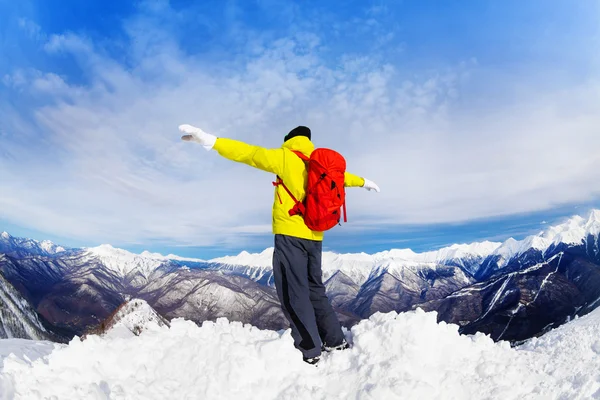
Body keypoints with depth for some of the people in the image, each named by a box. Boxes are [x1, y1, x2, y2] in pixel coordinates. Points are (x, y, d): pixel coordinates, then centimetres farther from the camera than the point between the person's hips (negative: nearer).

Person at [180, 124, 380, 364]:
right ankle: (335, 340, 23)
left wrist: (209, 141, -18)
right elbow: (343, 176, 34)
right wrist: (364, 182, 55)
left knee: (293, 293, -3)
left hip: (290, 234, -7)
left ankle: (310, 351, -2)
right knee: (314, 289, 18)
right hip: (314, 236, 7)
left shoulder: (286, 157, -2)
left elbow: (248, 153, -12)